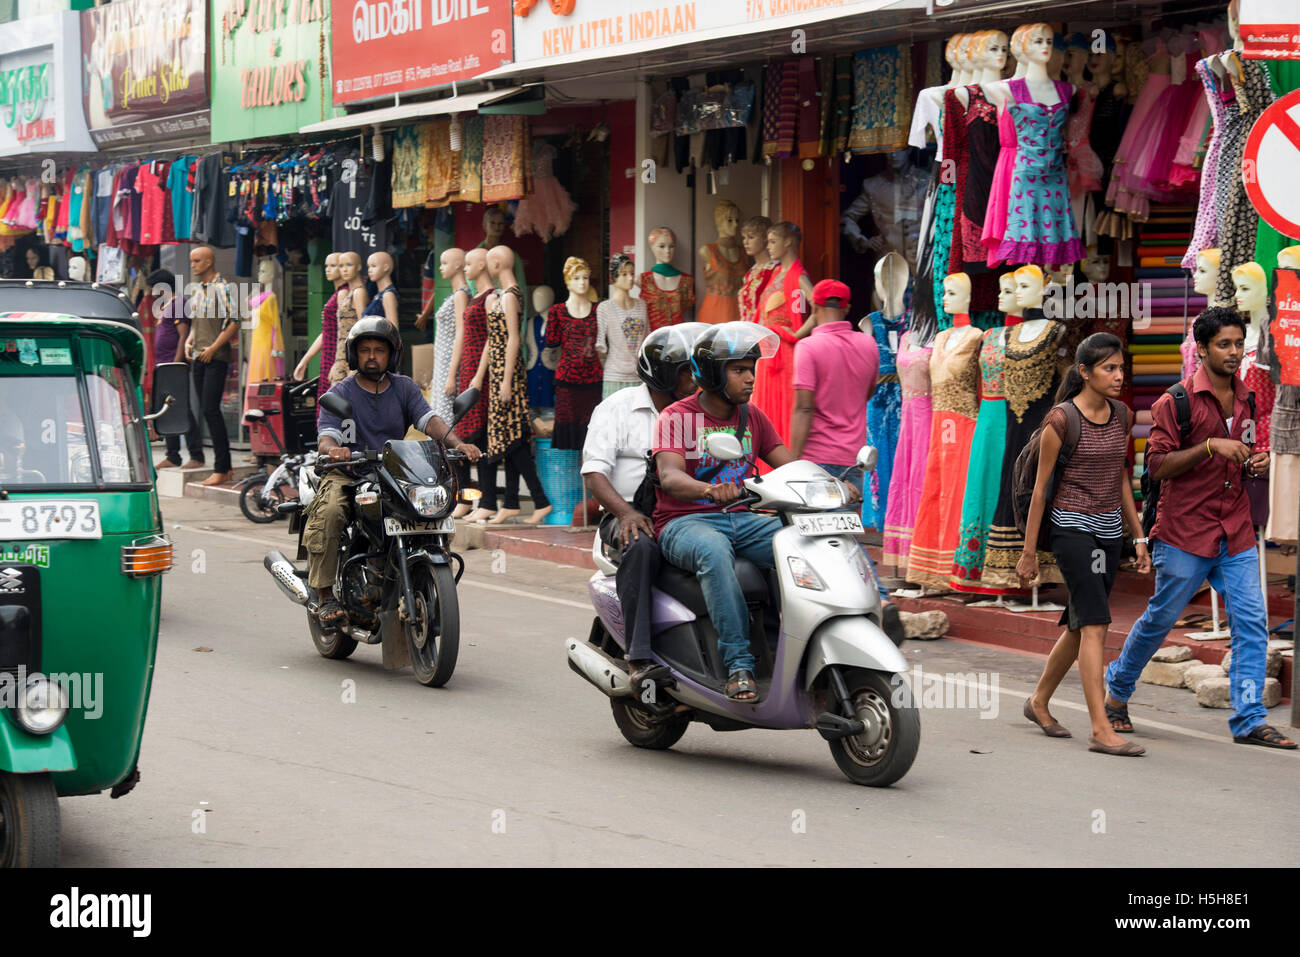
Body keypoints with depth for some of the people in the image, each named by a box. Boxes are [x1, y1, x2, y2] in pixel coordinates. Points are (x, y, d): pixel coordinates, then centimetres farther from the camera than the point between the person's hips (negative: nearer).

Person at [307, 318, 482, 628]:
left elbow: (428, 419, -4)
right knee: (329, 513, -33)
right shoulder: (340, 393, 2)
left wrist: (458, 443, -24)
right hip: (347, 474, -3)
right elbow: (326, 436, -12)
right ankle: (324, 597, -28)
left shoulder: (404, 387, 11)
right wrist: (333, 449, -38)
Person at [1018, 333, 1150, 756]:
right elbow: (1040, 487, -7)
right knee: (1095, 624, -15)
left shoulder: (1121, 414, 7)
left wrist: (1138, 536, 16)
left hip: (1109, 530, 7)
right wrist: (1029, 551, -6)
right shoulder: (1061, 420, -12)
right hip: (1072, 527, -7)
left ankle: (1039, 701, 33)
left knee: (1081, 626, 13)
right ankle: (1101, 730, -17)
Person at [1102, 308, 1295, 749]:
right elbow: (1157, 466, -13)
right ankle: (1117, 687, 29)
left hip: (1236, 534, 5)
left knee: (1251, 621, -5)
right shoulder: (1177, 401, -9)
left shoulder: (1245, 401, 11)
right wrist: (1210, 446, -22)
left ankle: (1249, 720, -2)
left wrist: (1254, 465, 2)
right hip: (1186, 530, -5)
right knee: (1161, 617, 6)